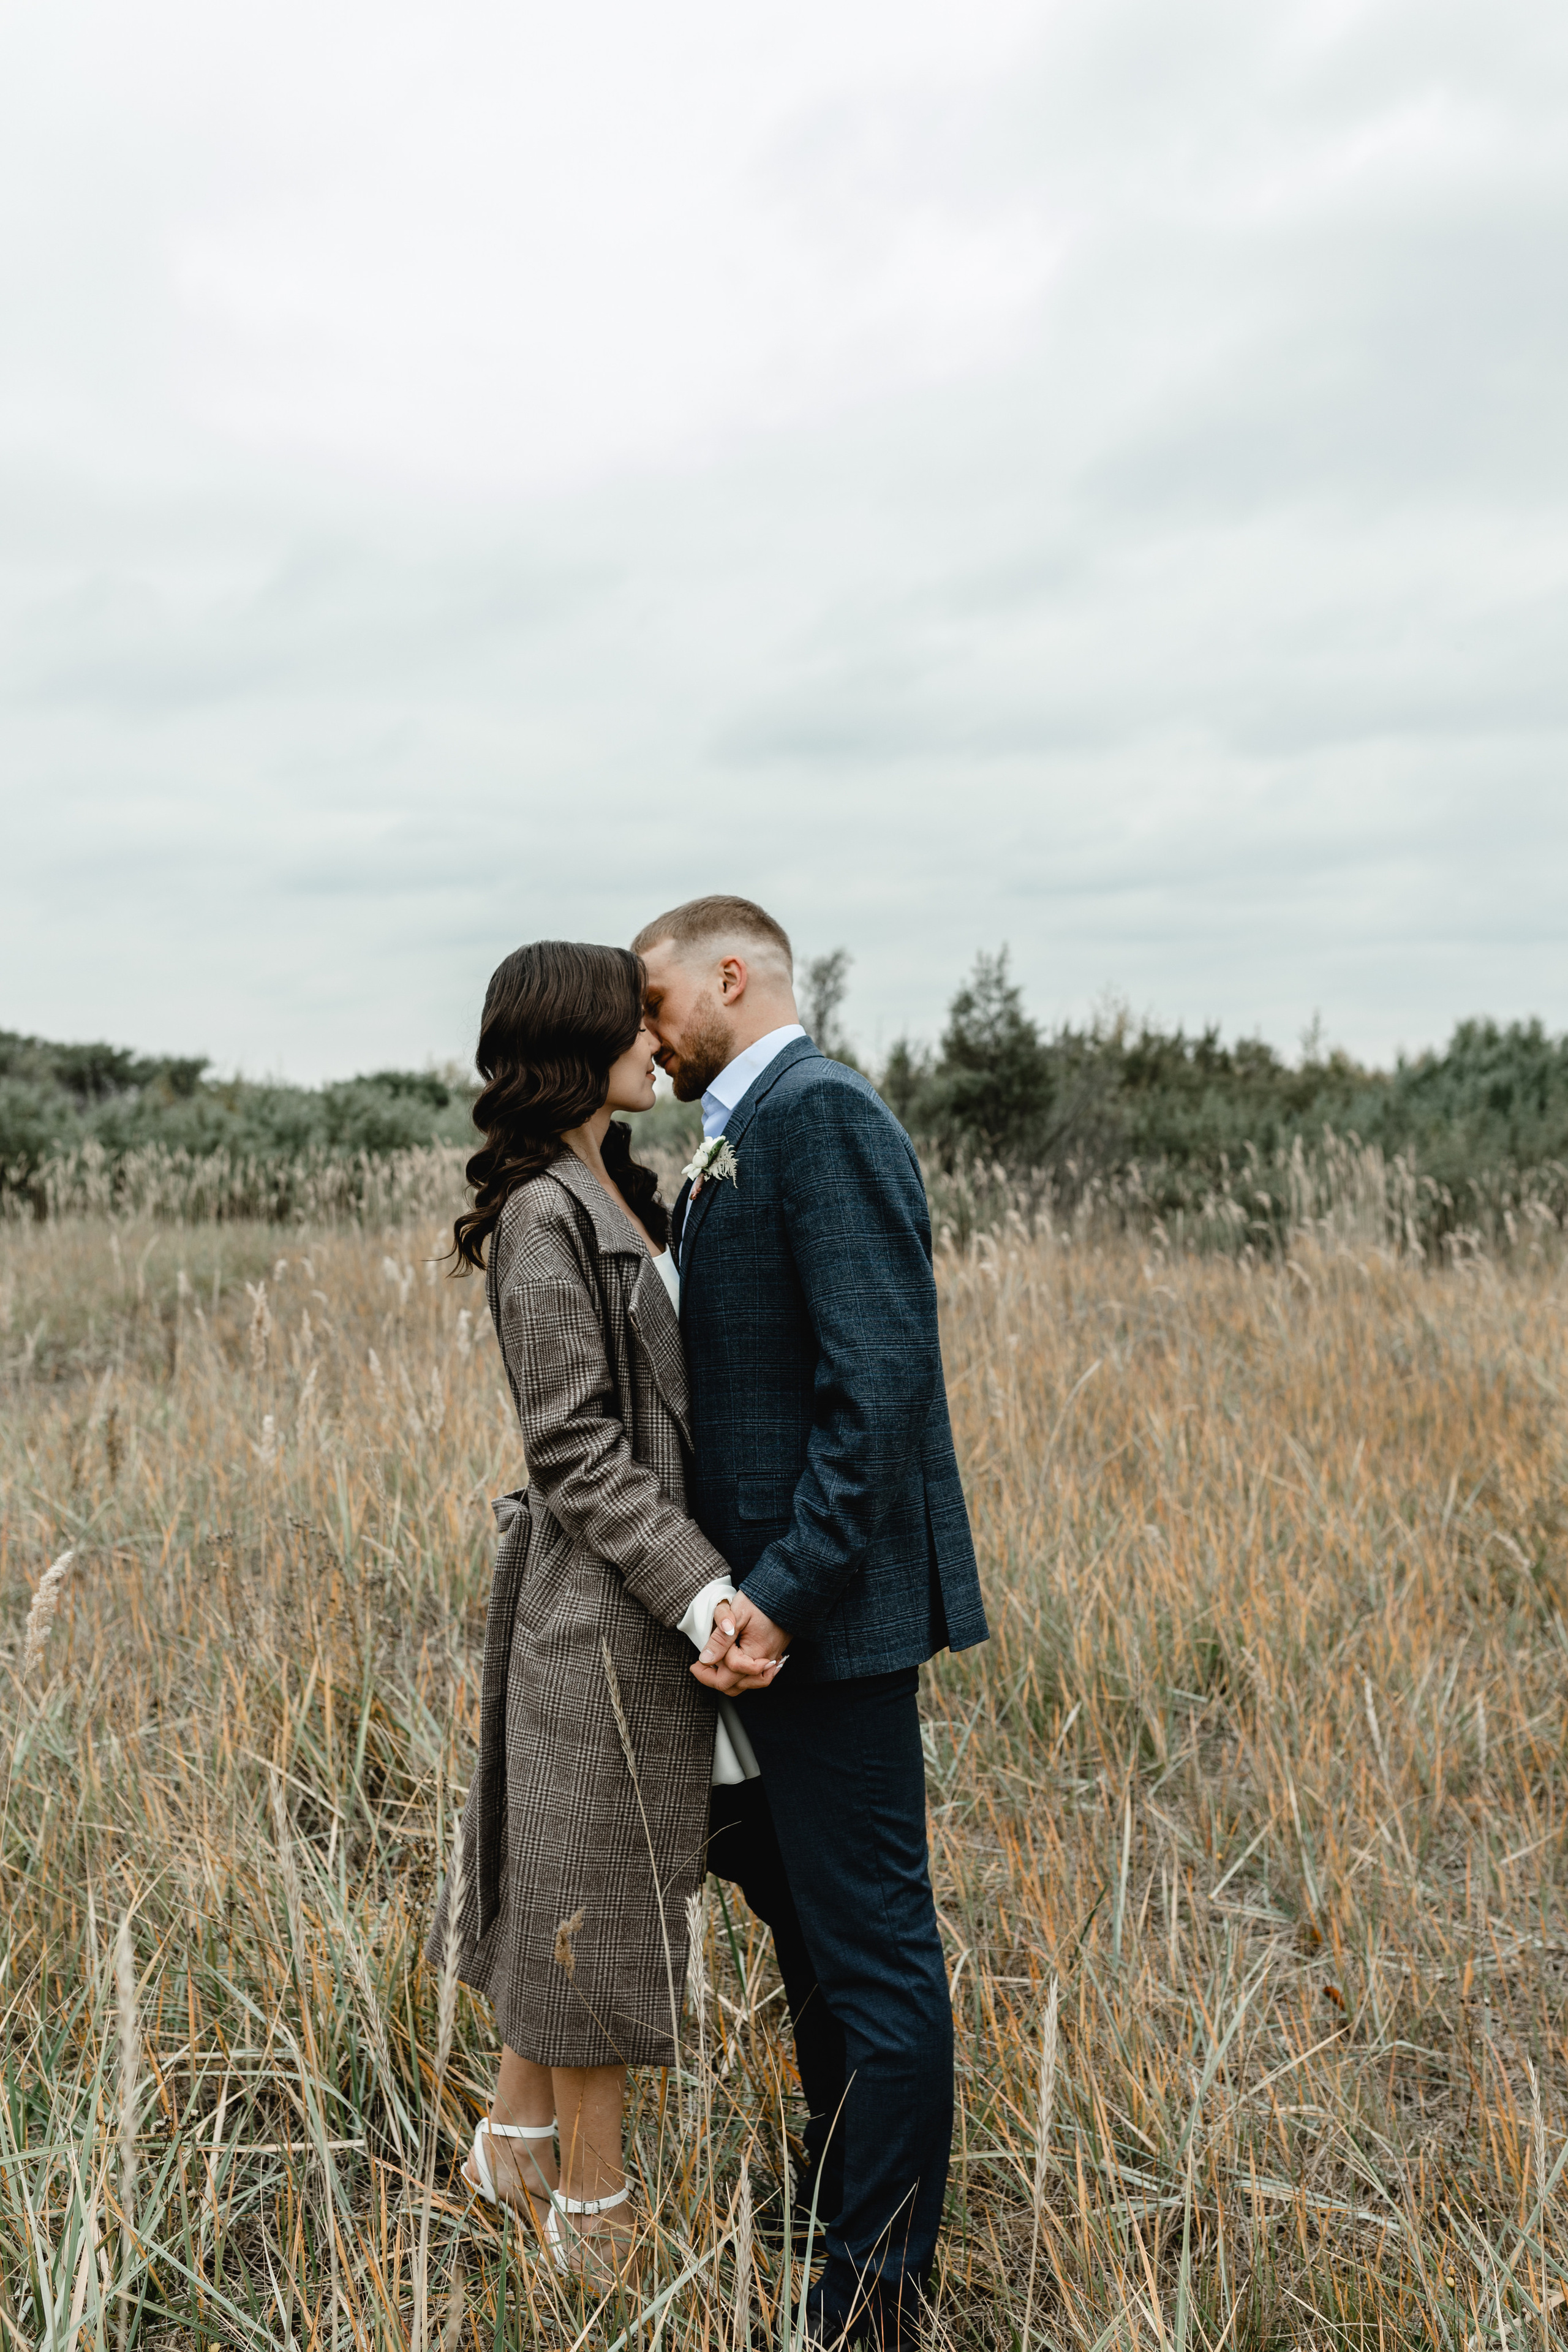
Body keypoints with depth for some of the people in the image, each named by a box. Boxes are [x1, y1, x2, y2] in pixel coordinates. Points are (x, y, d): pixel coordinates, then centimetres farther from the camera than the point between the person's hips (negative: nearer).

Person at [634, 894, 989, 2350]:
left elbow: (881, 1383, -23)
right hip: (780, 1608, 10)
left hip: (833, 1615, -10)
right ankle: (838, 2223, 38)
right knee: (828, 1929, 21)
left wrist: (782, 1599, -24)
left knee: (873, 1949, 3)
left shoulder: (820, 1115, -15)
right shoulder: (740, 1141, 15)